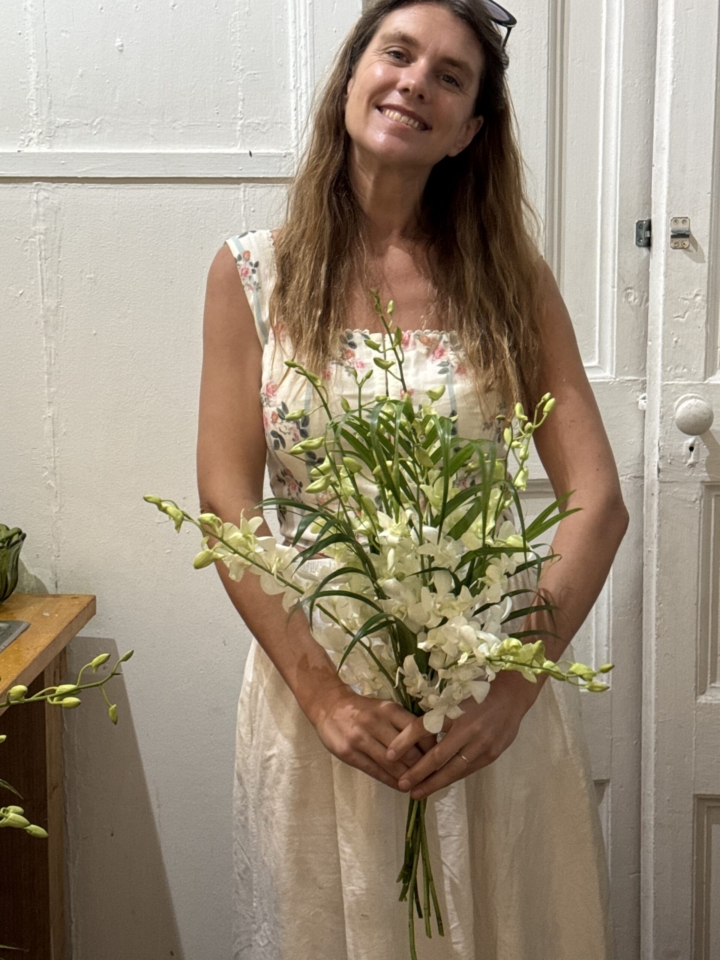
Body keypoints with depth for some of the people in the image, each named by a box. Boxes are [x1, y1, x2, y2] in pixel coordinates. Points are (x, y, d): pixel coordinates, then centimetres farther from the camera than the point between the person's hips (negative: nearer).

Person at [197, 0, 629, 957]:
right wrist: (322, 692, -16)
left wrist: (515, 687, -17)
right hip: (312, 675, -1)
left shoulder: (510, 276, 0)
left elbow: (598, 500, -6)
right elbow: (227, 506, -7)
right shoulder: (252, 271, -2)